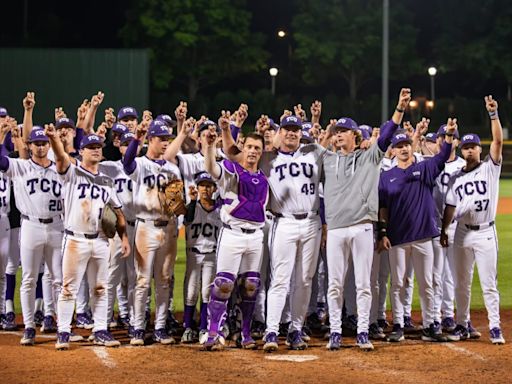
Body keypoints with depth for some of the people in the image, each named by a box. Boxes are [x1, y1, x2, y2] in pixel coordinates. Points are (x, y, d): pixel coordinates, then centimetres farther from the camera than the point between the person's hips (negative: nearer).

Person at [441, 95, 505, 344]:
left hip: (485, 233, -4)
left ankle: (494, 327, -2)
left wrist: (493, 114, -20)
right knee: (461, 283, 8)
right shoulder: (456, 178, 11)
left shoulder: (490, 168, 0)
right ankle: (462, 325, 17)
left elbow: (498, 141, -12)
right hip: (462, 233, 4)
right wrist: (443, 230, 5)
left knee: (489, 283, -4)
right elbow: (450, 206, 12)